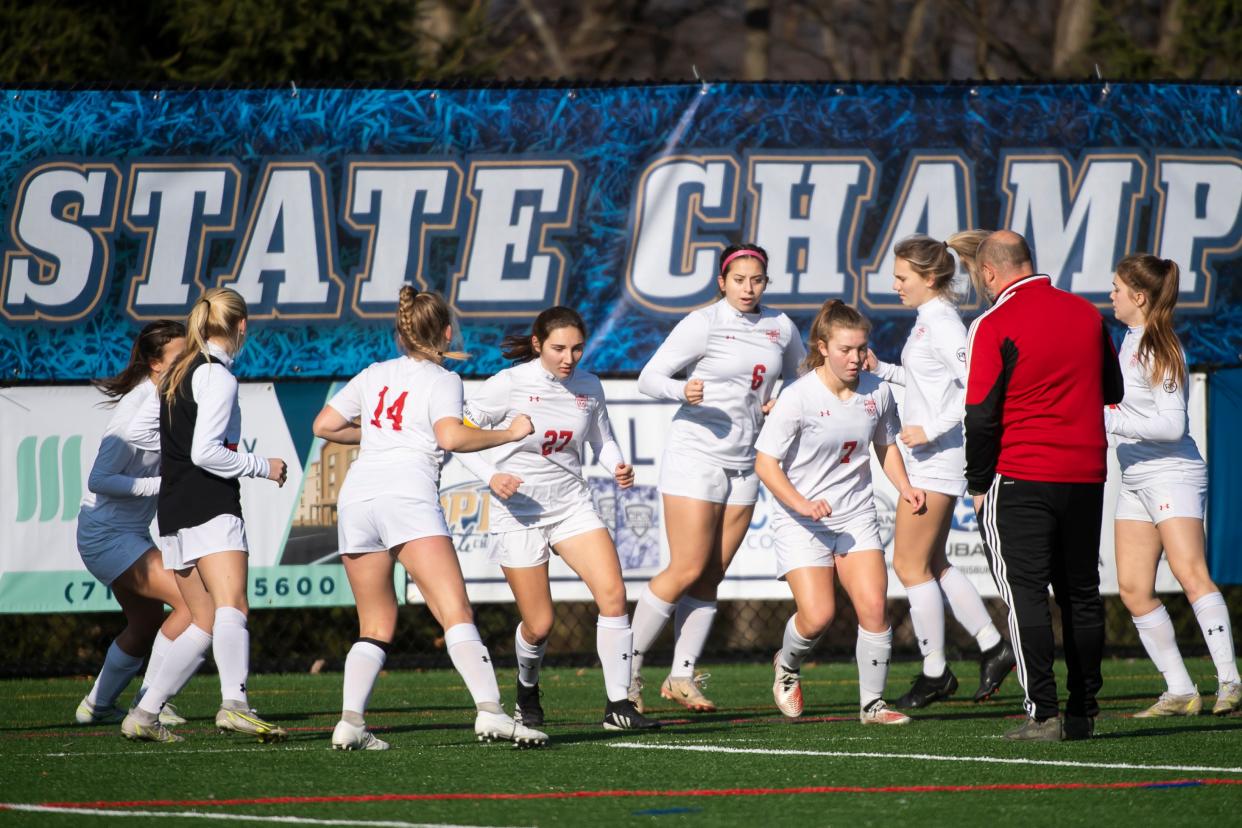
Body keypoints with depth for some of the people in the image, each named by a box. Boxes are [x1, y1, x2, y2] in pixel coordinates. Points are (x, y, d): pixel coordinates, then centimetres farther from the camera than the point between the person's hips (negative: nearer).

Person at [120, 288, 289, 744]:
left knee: (204, 624, 12)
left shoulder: (177, 373, 19)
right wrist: (262, 466, -6)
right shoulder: (218, 377, -7)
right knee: (232, 608, -24)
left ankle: (144, 714, 8)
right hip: (210, 508, -9)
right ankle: (234, 703, -44)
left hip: (173, 513, 9)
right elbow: (205, 451, -15)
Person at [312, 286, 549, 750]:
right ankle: (490, 712, -29)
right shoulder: (442, 380, 7)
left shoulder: (375, 375, 22)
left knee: (376, 626, 14)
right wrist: (509, 434, 0)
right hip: (407, 494, -6)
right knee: (456, 613, -14)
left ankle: (350, 721, -2)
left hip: (356, 495, 6)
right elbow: (451, 436, -11)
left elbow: (324, 426, 23)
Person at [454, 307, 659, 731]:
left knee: (613, 594, -17)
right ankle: (527, 689, 33)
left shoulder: (588, 387, 0)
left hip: (572, 504, 4)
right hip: (519, 510, -4)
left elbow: (603, 439, 15)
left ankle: (619, 705, -11)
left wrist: (619, 466, -6)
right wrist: (491, 476, -21)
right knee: (539, 626, -2)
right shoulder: (509, 385, -13)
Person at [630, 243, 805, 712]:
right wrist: (682, 391, -32)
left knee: (711, 576, 3)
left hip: (744, 463, 6)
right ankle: (627, 670, -3)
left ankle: (682, 677, 8)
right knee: (687, 570, -11)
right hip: (695, 456, -6)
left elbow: (799, 372, 27)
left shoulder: (780, 327, 7)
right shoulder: (703, 324, -10)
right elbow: (649, 378, -12)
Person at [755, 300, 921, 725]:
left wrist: (904, 487, 2)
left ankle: (872, 703, -1)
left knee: (873, 606, -12)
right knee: (817, 616, -14)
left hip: (856, 515, 4)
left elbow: (885, 445, 19)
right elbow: (765, 464, -13)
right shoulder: (798, 398, -15)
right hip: (801, 523, -4)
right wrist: (802, 503, -26)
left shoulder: (876, 391, 1)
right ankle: (787, 665, 20)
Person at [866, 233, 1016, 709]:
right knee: (933, 565, 15)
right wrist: (881, 370, 15)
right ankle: (992, 647, 18)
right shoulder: (927, 321, 13)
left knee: (911, 564, -3)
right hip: (929, 459, 10)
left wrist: (930, 430, -24)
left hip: (936, 457, -10)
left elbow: (975, 385, -24)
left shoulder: (942, 324, -16)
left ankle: (934, 673, 5)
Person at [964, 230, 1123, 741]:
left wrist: (978, 485, -2)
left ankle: (1042, 713, -12)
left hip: (1020, 478, -5)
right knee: (1081, 593, 13)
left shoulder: (994, 326, -10)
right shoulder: (1087, 314, 6)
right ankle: (1083, 713, 15)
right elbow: (1113, 391, 19)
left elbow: (980, 415, -12)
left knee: (1025, 593, -3)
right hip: (1087, 477, 5)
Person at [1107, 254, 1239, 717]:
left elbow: (1171, 424, -19)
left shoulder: (1161, 349, -13)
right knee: (1133, 589, 1)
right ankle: (1179, 692, 3)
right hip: (1136, 482, 9)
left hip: (1173, 473, -9)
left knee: (1189, 572, -22)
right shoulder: (1131, 341, 14)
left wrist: (1112, 422, -19)